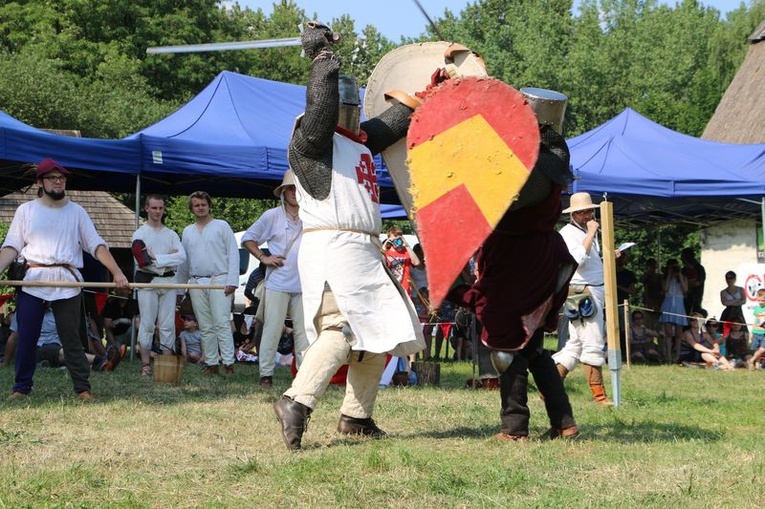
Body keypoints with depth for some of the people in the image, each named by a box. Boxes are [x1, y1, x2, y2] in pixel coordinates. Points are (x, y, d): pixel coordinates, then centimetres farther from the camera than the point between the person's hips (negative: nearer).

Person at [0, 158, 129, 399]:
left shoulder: (76, 211, 8)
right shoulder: (26, 210, 7)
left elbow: (96, 245, 3)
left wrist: (117, 272, -9)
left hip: (67, 282, 0)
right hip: (33, 281, 0)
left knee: (71, 338, 2)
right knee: (26, 338, 2)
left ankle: (83, 388, 7)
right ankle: (21, 387, 14)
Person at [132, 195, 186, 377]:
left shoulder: (171, 235, 15)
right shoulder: (140, 234, 4)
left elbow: (182, 256, -1)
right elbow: (143, 260, -11)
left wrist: (156, 258, -8)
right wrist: (169, 256, -7)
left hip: (168, 281, 3)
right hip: (148, 280, -3)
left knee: (168, 324, 2)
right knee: (147, 324, -4)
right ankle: (145, 365, -1)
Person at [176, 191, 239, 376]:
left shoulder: (221, 226, 5)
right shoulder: (187, 231, 18)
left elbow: (233, 253, -1)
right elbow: (183, 261, 22)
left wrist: (232, 281, -10)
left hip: (219, 280, -5)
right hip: (196, 283, 5)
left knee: (221, 323, -13)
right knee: (205, 327, 5)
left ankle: (228, 363, -14)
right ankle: (211, 363, 9)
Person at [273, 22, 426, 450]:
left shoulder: (362, 139, 19)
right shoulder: (311, 138, -5)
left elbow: (398, 119, 31)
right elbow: (322, 103, -23)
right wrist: (323, 56, -19)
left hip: (364, 251, 9)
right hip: (332, 246, -9)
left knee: (380, 332, 12)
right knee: (342, 326, -23)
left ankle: (357, 416, 16)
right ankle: (298, 402, -33)